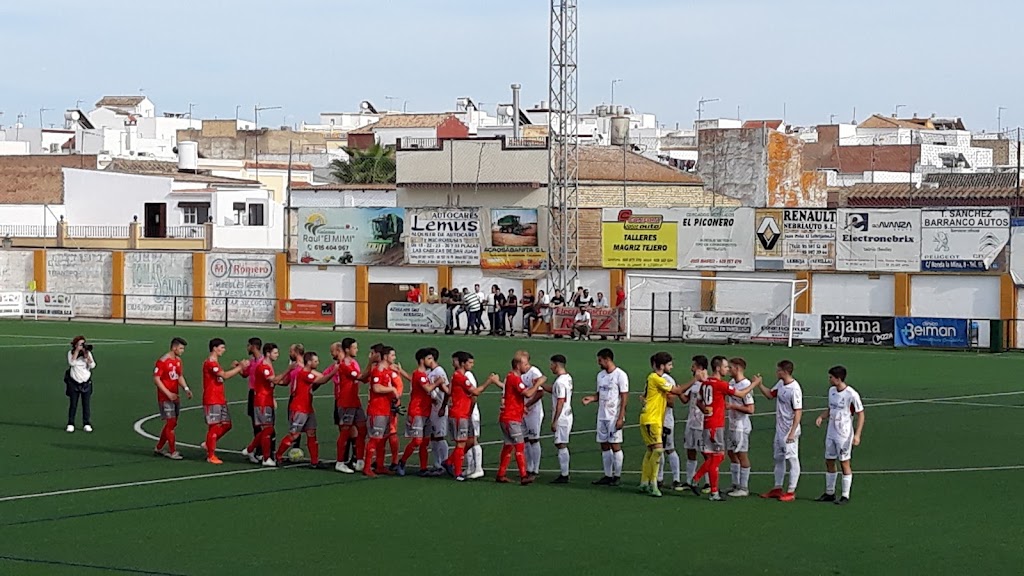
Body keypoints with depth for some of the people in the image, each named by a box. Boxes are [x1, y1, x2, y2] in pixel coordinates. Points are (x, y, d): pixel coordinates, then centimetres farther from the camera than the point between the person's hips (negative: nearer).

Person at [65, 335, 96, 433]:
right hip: (74, 382, -2)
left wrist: (86, 355, -16)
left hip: (86, 383, 2)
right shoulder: (71, 353, -2)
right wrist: (77, 351, -19)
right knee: (73, 404, 2)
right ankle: (70, 424, 9)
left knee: (86, 404, 3)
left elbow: (92, 366, -9)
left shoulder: (88, 353, 3)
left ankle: (86, 424, 11)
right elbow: (72, 363, -21)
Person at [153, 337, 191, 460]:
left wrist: (186, 388, 3)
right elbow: (156, 379, -16)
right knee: (170, 422, -8)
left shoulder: (178, 360, 11)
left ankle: (159, 448, 23)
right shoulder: (163, 361, -15)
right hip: (165, 398, -8)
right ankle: (172, 452, -3)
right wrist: (168, 394, -21)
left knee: (172, 423, 11)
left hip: (174, 397, 8)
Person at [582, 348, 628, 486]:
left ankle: (617, 476, 3)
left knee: (615, 445, -3)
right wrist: (591, 398, -2)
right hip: (601, 416, 7)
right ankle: (608, 476, 14)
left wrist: (620, 418, -17)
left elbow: (624, 397, -12)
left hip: (614, 417, -7)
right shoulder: (600, 375, 12)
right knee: (604, 446, 8)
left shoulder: (620, 375, -10)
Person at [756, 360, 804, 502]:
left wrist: (792, 432, -24)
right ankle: (777, 488, 27)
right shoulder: (780, 384, 5)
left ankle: (791, 492, 6)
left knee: (792, 460, 0)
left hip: (790, 431, -9)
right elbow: (770, 395, 23)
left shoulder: (794, 389, -21)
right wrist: (759, 384, 8)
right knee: (778, 458, 16)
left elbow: (798, 412, -21)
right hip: (779, 429, 9)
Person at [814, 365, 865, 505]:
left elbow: (861, 414, -12)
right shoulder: (831, 390, 6)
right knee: (829, 462, 11)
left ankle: (845, 495, 7)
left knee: (845, 463, 0)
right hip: (831, 434, 7)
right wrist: (821, 417, 0)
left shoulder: (852, 394, -17)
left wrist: (857, 435, -20)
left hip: (844, 435, -7)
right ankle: (829, 493, 21)